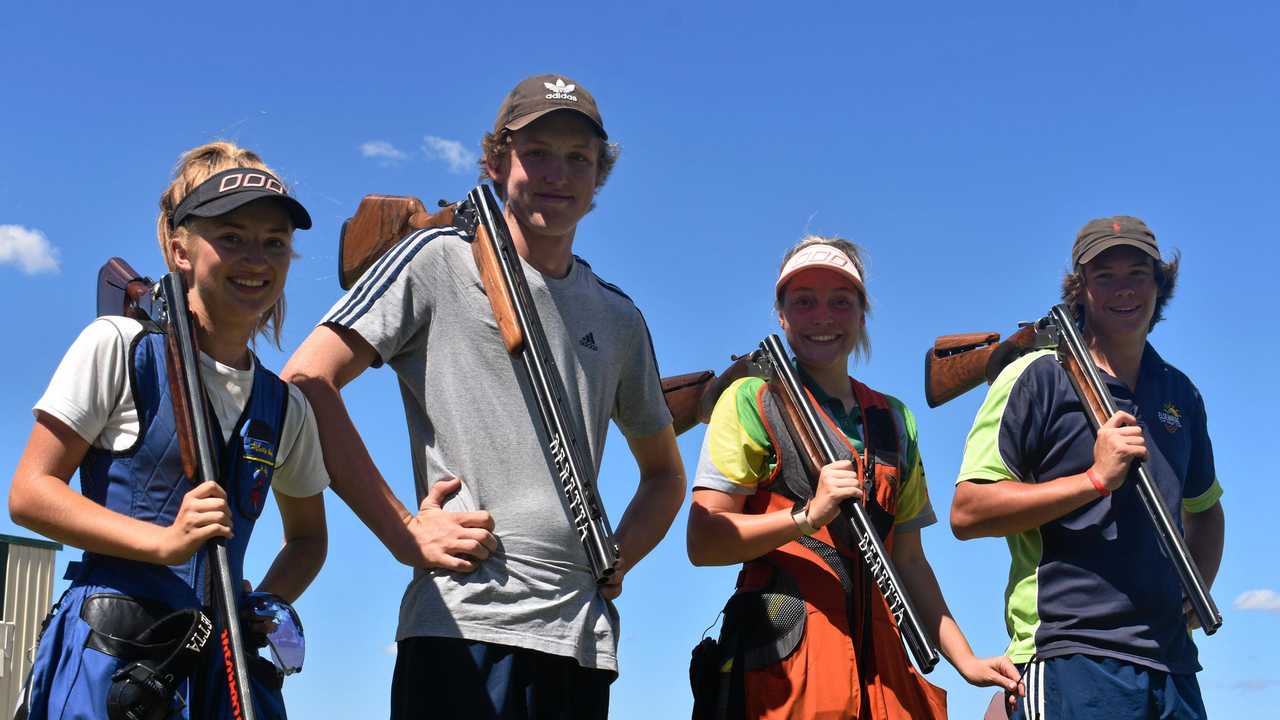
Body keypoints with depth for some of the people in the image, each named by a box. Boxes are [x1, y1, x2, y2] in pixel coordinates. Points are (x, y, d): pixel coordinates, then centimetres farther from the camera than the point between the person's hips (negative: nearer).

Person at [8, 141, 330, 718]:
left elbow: (307, 536, 22)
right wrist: (165, 541, -17)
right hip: (106, 657, -4)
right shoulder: (118, 347, -3)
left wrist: (268, 604, 1)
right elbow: (30, 493, -6)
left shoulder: (286, 407, 10)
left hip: (224, 665, 4)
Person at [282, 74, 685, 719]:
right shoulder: (440, 262, 3)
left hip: (584, 635, 6)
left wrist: (620, 557, 10)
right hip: (465, 620, -5)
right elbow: (306, 382, -6)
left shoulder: (619, 319, 19)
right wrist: (404, 533, -10)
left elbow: (664, 472, 30)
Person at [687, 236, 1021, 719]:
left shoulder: (894, 419, 17)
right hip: (784, 656, -5)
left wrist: (965, 660, 11)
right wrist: (807, 516, -18)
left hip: (875, 655, 5)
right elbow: (703, 543, -6)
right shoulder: (752, 400, 1)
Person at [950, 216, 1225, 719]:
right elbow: (967, 513, -10)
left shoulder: (1180, 393, 16)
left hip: (1172, 663, 6)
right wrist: (1096, 479, -15)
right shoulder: (1038, 378, -3)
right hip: (1070, 657, -6)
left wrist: (1197, 587, 12)